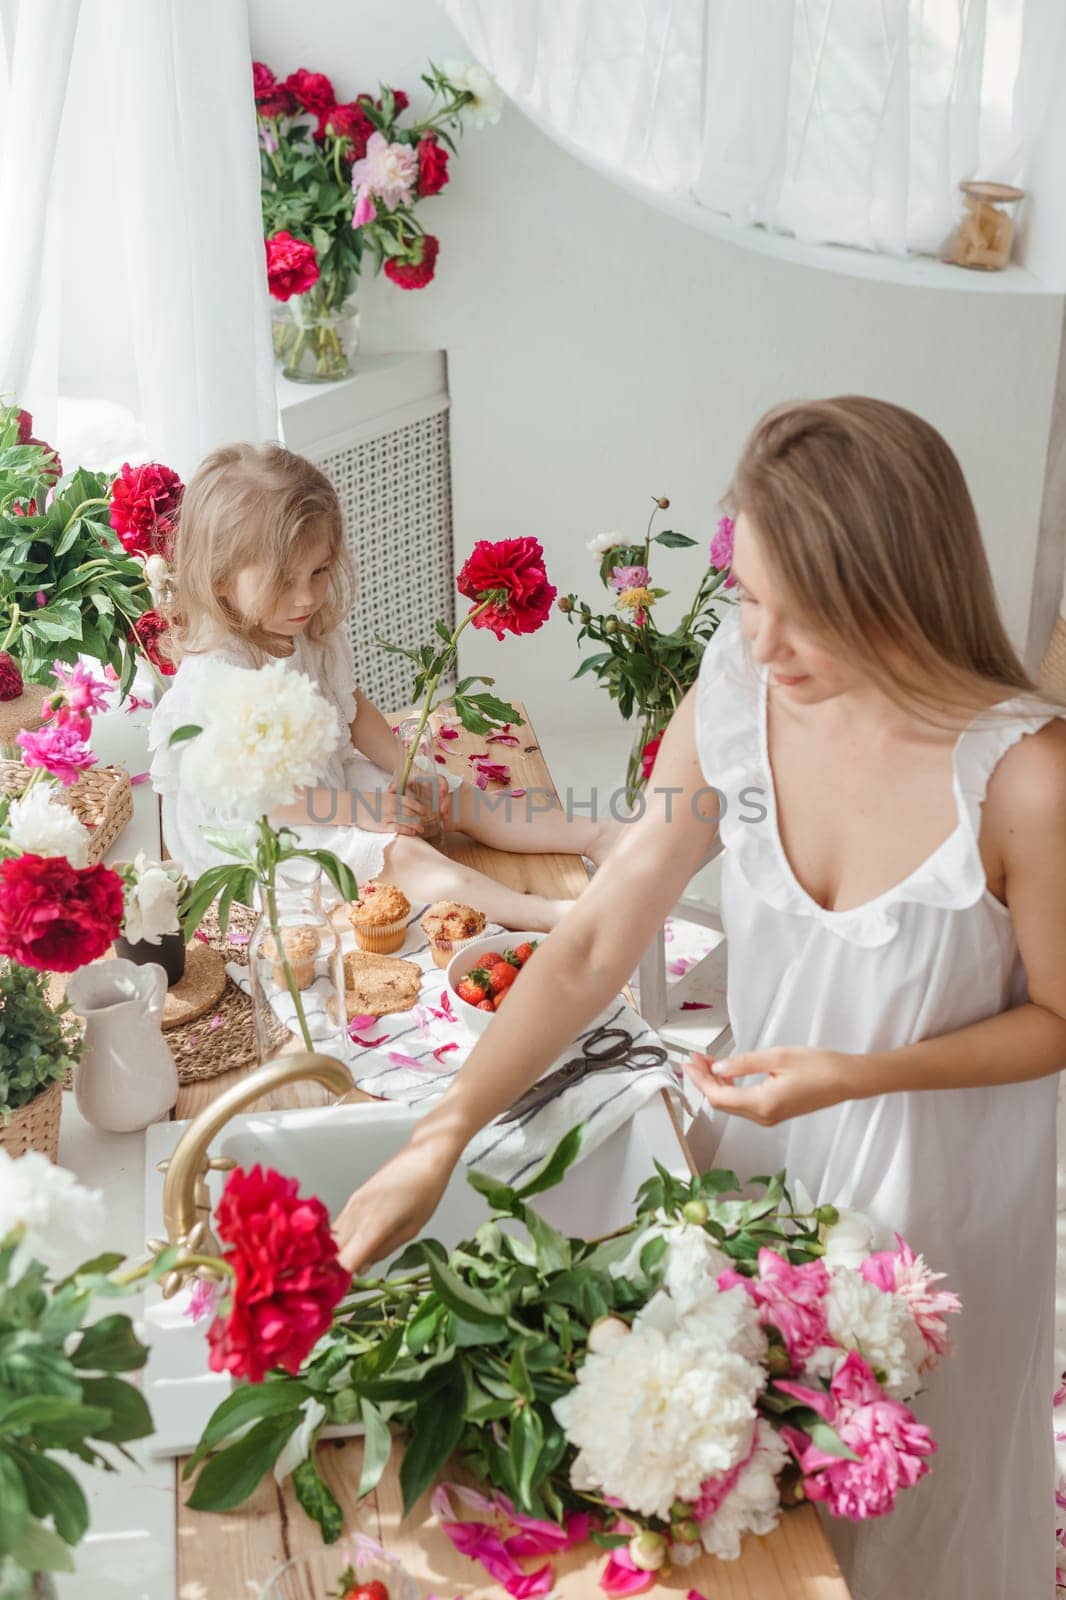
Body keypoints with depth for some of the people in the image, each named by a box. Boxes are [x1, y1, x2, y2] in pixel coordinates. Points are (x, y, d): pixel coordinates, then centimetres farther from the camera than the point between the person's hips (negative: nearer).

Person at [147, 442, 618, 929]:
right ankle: (542, 914, -37)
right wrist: (358, 810, -24)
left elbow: (353, 707, 11)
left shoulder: (316, 631, -3)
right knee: (398, 853, -25)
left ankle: (592, 835, -1)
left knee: (456, 798, 1)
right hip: (261, 830, -9)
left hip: (331, 776, 9)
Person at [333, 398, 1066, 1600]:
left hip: (939, 1183, -3)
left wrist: (854, 1075, -25)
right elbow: (595, 943, -12)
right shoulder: (733, 700, -17)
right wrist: (441, 1138, -15)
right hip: (757, 1141, 3)